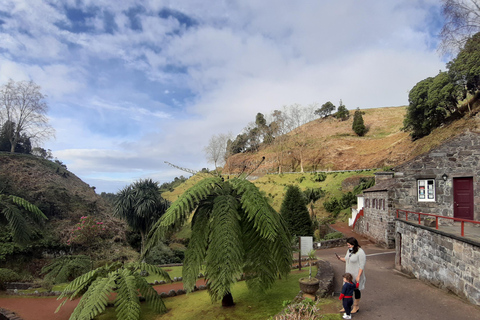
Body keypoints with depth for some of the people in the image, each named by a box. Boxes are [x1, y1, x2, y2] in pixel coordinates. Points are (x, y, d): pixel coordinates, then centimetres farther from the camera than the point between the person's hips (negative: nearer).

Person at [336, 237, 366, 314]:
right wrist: (340, 258, -1)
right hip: (349, 274, 7)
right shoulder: (349, 251, 5)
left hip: (356, 275, -7)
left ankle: (356, 307, 27)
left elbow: (362, 266, -19)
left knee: (356, 290, 9)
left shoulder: (360, 252, -20)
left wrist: (358, 276, -21)